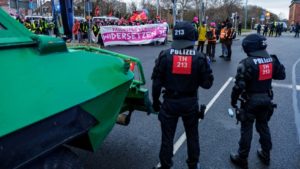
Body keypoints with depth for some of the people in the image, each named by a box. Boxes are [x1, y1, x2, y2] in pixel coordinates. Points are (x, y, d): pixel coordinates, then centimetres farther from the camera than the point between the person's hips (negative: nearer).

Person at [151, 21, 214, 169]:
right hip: (190, 102, 1)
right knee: (192, 135, 21)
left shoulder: (165, 55, -12)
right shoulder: (199, 58, -10)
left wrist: (155, 101, 5)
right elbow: (207, 83, -6)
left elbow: (156, 82, -8)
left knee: (167, 136, 15)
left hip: (170, 102, -1)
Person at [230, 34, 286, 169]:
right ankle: (265, 155, 38)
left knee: (246, 130, 7)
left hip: (250, 101, -6)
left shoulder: (247, 63, -22)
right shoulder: (272, 60, -3)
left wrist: (233, 99, -9)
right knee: (263, 126, 22)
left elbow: (239, 85, -22)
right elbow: (281, 75, 11)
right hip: (266, 99, 6)